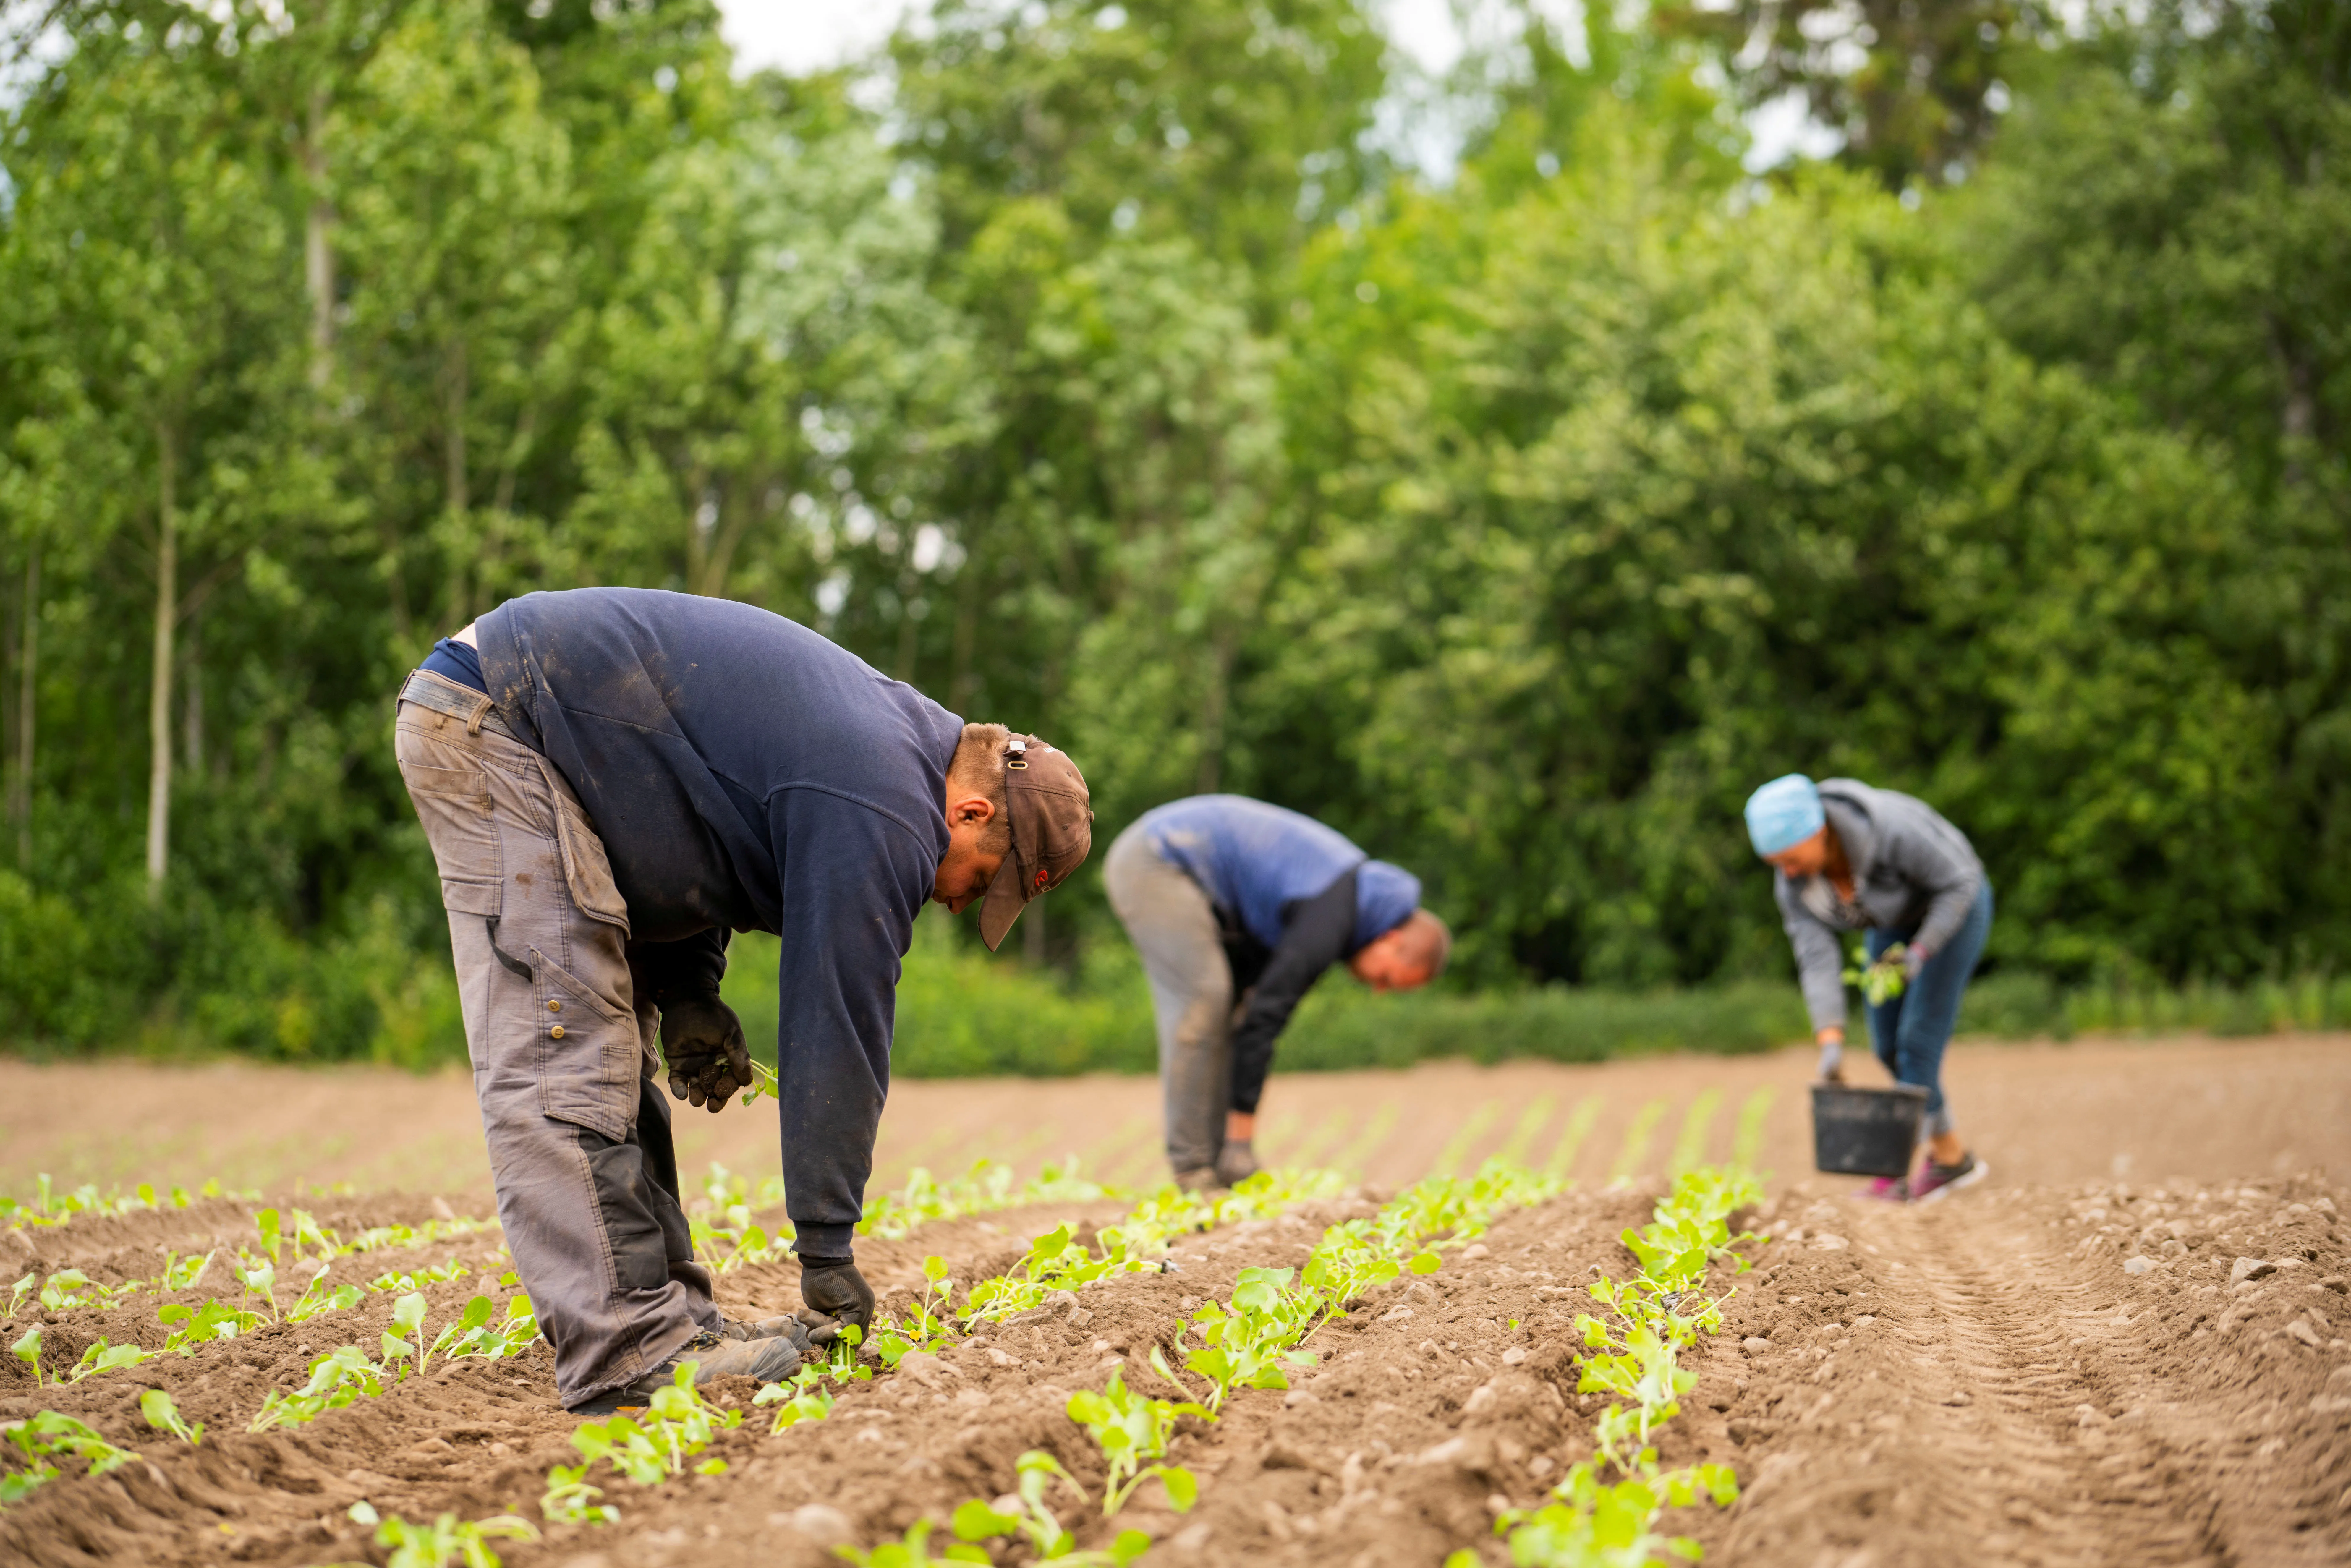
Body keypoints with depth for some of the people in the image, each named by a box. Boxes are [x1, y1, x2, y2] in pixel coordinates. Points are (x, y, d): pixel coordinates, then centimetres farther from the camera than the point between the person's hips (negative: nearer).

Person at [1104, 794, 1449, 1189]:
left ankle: (1217, 1157, 5)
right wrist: (1242, 1135, -19)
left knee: (1219, 1002, 7)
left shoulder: (1356, 885, 10)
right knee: (1202, 1003, -14)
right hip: (1155, 865, -10)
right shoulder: (1328, 923, -21)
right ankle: (1193, 1171, -12)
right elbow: (1264, 1018, -22)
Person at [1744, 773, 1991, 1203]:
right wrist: (1830, 1044, -33)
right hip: (1897, 917, 6)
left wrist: (1920, 953, -33)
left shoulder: (1890, 829, -39)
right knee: (1889, 1045, 4)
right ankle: (1950, 1156, 18)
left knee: (1919, 1036, -13)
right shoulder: (1794, 880, -22)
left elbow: (1960, 881, -27)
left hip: (1954, 903, -6)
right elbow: (1817, 960, -25)